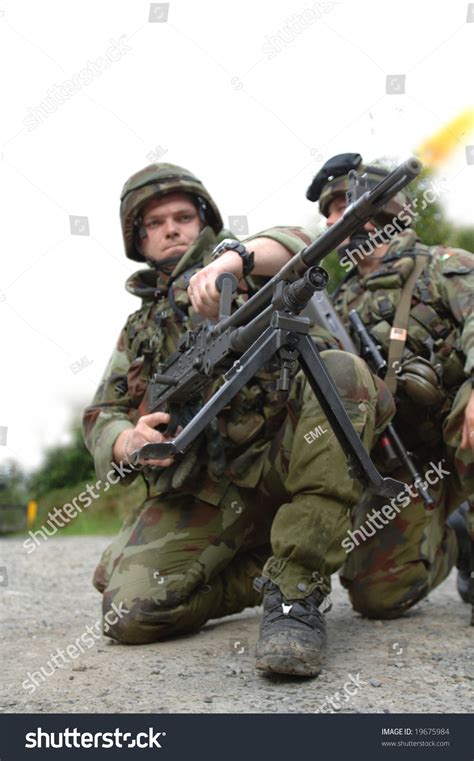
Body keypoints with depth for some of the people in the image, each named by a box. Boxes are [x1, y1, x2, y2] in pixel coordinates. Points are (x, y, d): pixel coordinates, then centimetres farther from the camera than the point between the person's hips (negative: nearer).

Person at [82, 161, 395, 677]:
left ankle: (298, 587, -32)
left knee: (340, 372, -33)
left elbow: (293, 247, -8)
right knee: (131, 613, -20)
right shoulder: (139, 332, 27)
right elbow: (101, 416, 17)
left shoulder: (235, 262, 16)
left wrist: (232, 258, -32)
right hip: (204, 493, 3)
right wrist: (127, 443, -10)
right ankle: (259, 571, 9)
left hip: (282, 455, -2)